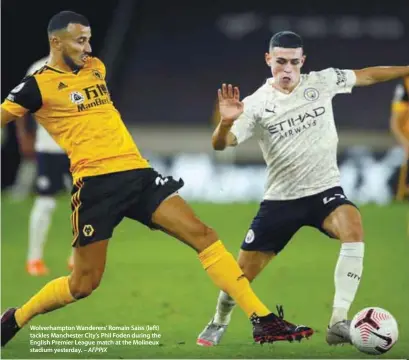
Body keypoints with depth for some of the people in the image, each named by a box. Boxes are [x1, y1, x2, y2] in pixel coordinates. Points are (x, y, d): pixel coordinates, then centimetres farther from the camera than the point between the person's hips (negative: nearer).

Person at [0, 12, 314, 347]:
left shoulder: (95, 67, 16)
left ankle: (262, 319, -8)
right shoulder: (38, 85, -6)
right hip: (95, 182, -6)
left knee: (202, 234, -7)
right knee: (84, 284, -1)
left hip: (137, 172, 6)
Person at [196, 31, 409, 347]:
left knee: (353, 229, -33)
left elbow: (367, 75, 9)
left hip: (325, 189, 0)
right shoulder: (256, 104, -9)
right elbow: (220, 144, -19)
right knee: (243, 274, 2)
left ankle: (339, 323, -30)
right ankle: (219, 323, 35)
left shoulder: (321, 82, -3)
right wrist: (226, 121, -41)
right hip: (280, 199, 0)